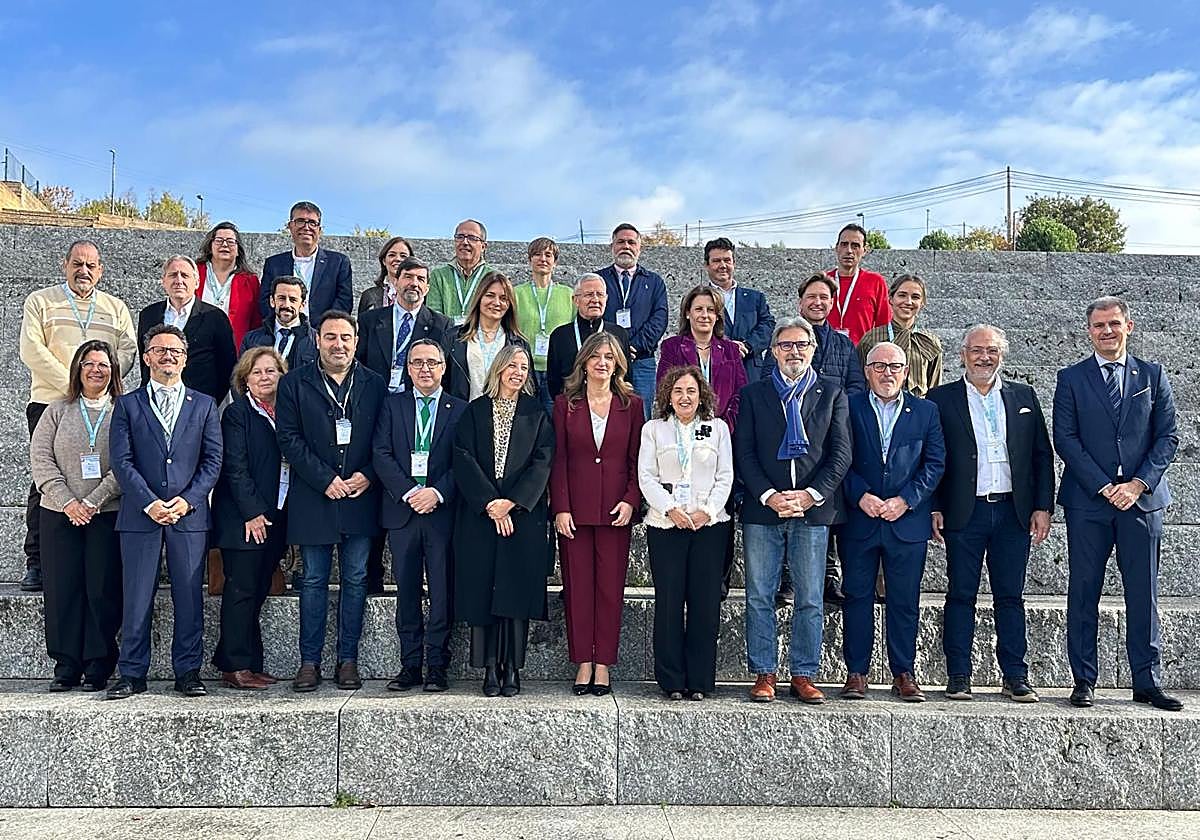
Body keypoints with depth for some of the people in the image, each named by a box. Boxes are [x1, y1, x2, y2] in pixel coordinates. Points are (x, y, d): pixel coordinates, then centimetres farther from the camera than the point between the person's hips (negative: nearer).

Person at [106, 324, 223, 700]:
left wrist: (187, 500, -8)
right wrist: (149, 503, -10)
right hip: (140, 514, 0)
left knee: (189, 597, 3)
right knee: (136, 598, 2)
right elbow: (121, 461, 0)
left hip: (189, 514, 1)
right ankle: (132, 674, 12)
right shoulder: (127, 405, 9)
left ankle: (188, 672, 12)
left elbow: (213, 460, 5)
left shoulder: (204, 405, 11)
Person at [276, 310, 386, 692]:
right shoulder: (294, 384, 3)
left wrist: (367, 476, -9)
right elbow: (289, 438, -4)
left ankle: (348, 660, 15)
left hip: (360, 498, 1)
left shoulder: (374, 385, 8)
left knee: (355, 580, 6)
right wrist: (325, 479, -11)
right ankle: (309, 661, 13)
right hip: (313, 499, -1)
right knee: (314, 581, 5)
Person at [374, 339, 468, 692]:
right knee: (407, 590, 6)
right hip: (402, 511, 1)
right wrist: (408, 492, -11)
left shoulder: (459, 409, 7)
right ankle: (410, 664, 14)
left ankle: (436, 666, 9)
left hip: (443, 511, -1)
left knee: (442, 591, 1)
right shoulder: (392, 405, 10)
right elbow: (381, 454, 1)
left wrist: (437, 492, -14)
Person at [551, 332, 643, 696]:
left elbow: (637, 461, 6)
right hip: (575, 509, 0)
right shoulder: (565, 404, 6)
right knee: (577, 586, 2)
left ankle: (603, 664, 9)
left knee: (611, 587, 1)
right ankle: (583, 663, 10)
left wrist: (630, 501, -8)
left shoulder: (631, 405, 7)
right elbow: (558, 460, 2)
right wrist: (560, 508, -6)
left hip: (615, 511, 0)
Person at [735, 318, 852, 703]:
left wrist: (811, 495, -9)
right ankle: (764, 674, 12)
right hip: (762, 510, 0)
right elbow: (744, 453, 2)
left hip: (813, 510, 0)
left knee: (810, 600, 4)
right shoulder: (753, 394, 9)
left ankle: (803, 676, 14)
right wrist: (769, 495, -11)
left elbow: (841, 452, 3)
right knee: (759, 598, 3)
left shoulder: (832, 392, 10)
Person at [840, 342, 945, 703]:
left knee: (905, 601, 6)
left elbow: (935, 463, 3)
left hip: (908, 521, 1)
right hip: (858, 520, -1)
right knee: (857, 597, 4)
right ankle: (857, 672, 13)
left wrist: (905, 500, -9)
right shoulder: (849, 408, 4)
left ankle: (903, 674, 16)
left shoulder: (926, 411, 8)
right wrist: (861, 496, -14)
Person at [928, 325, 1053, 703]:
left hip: (1013, 512, 2)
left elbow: (1042, 455, 10)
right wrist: (935, 509, -6)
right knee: (961, 596, 3)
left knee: (1010, 597, 7)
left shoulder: (1024, 396, 11)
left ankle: (1015, 677, 15)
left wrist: (1043, 507, 3)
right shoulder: (941, 399, 3)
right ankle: (958, 676, 11)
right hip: (964, 513, -2)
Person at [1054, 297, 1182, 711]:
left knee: (1143, 595, 5)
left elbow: (1168, 436, 6)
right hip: (1087, 502, -1)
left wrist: (1138, 484, -8)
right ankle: (1084, 682, 10)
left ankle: (1148, 682, 15)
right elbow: (1065, 439, -2)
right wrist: (1104, 487, -10)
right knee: (1083, 594, 2)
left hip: (1142, 499, 1)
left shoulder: (1153, 376, 10)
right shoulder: (1071, 378, 5)